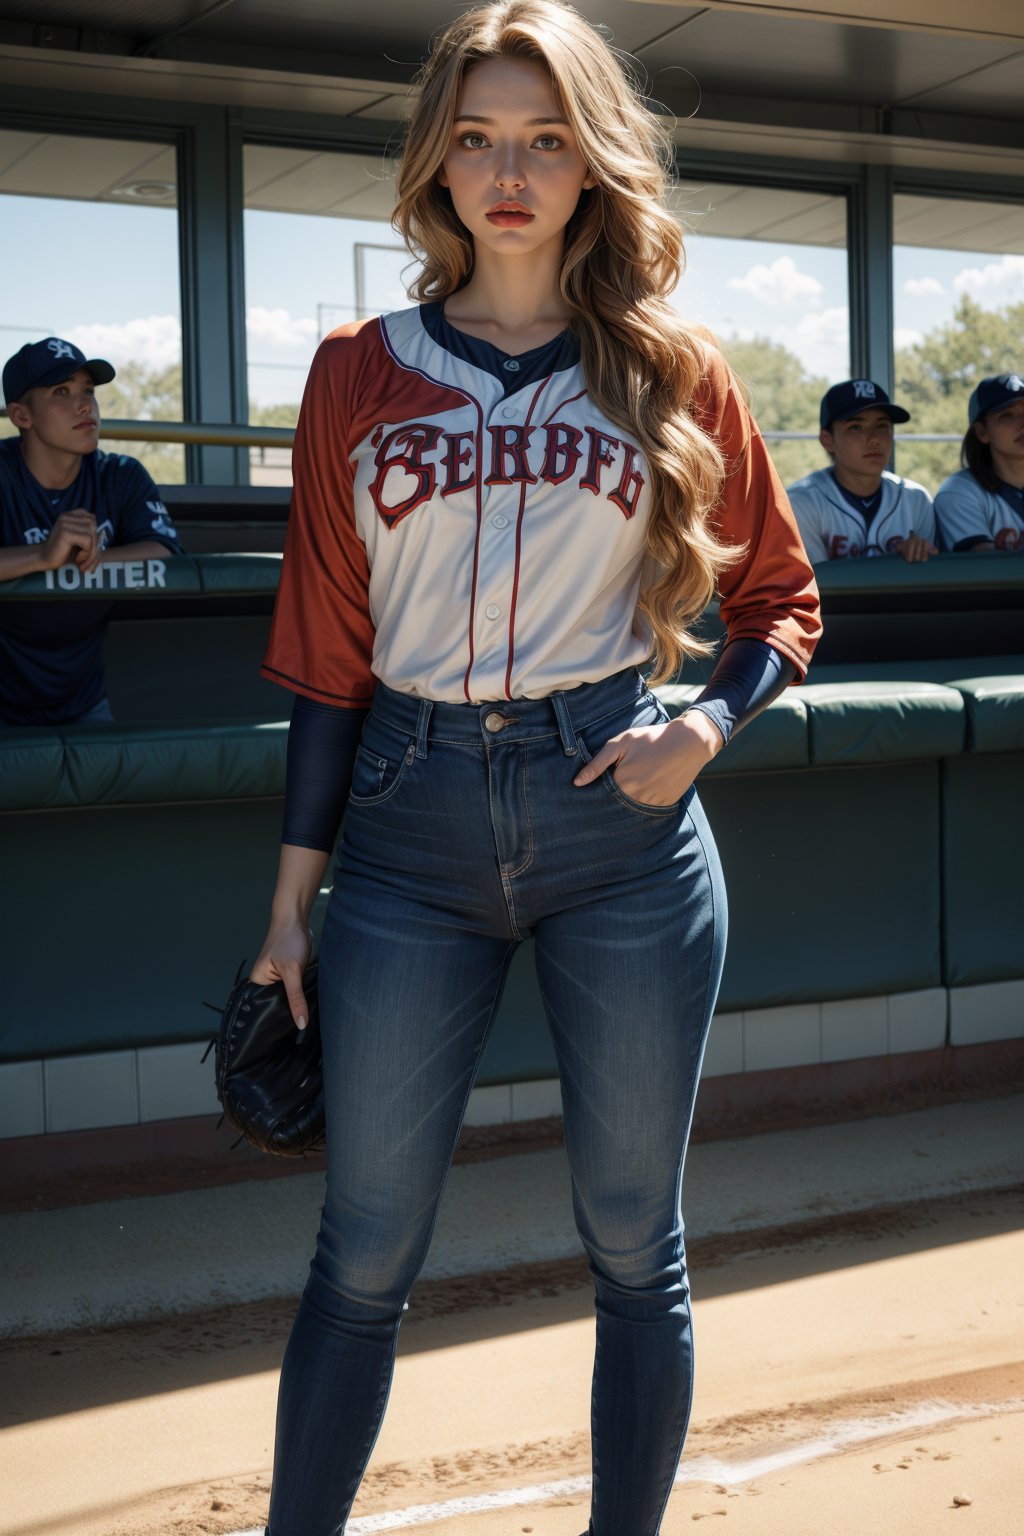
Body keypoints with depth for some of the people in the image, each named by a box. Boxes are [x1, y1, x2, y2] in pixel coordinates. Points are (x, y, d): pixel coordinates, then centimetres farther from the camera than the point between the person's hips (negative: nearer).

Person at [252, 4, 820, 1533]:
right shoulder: (359, 374, 6)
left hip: (618, 819, 0)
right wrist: (297, 881, 6)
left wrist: (708, 726, -9)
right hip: (413, 827, 1)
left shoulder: (671, 372, 5)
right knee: (364, 1249, 6)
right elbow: (329, 654, 7)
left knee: (633, 1240, 9)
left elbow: (782, 598, 11)